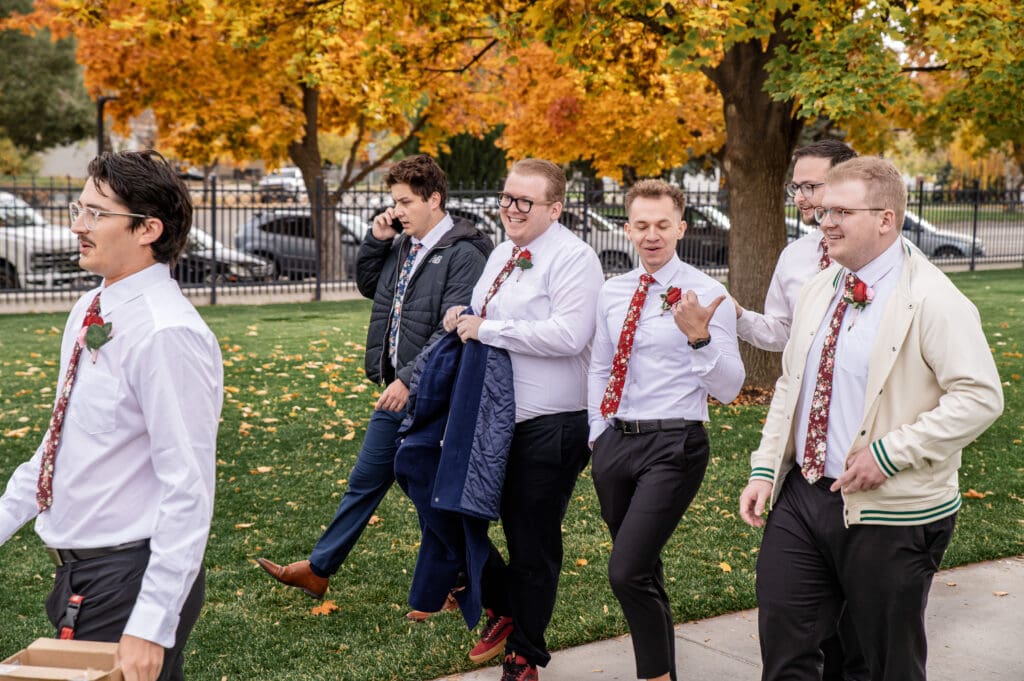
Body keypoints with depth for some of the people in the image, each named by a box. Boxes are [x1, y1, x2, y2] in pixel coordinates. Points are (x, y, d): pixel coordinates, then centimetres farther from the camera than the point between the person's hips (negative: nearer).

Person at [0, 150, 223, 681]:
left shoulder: (167, 334, -21)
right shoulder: (89, 312, 7)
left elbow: (187, 490, -23)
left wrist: (152, 627, -24)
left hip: (130, 577, -9)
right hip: (79, 574, 9)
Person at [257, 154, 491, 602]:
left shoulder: (464, 254, -15)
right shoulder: (402, 245, 9)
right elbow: (367, 286, 22)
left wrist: (410, 379, -24)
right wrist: (376, 241, 6)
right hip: (396, 389, 8)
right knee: (366, 479, 16)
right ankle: (318, 570, 26)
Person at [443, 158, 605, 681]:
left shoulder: (573, 258, -15)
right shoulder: (502, 255, 12)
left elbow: (568, 335, -27)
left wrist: (487, 330, -21)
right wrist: (465, 317, 2)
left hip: (548, 426, -8)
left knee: (533, 546, 5)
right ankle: (501, 608, 37)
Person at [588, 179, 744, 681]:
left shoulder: (706, 295, -8)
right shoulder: (612, 293, 8)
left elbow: (728, 390, -11)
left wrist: (699, 337, -26)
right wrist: (598, 433, 12)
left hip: (673, 446, -6)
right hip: (615, 442, 6)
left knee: (627, 573, -15)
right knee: (642, 572, 16)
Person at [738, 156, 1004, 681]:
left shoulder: (932, 300, -13)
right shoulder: (819, 291, 10)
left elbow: (980, 397, -19)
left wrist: (889, 454, -22)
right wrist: (764, 470, 8)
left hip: (888, 515, -6)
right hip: (799, 497, 6)